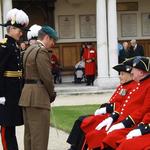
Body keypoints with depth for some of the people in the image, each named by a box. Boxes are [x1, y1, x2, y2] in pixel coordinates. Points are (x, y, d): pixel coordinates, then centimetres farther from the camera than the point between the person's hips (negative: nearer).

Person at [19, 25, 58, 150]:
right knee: (40, 135, -7)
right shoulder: (42, 51, -13)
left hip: (27, 96, 10)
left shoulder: (29, 49, 17)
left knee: (29, 134, 15)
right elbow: (46, 76, -17)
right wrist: (52, 94, -2)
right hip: (38, 97, -10)